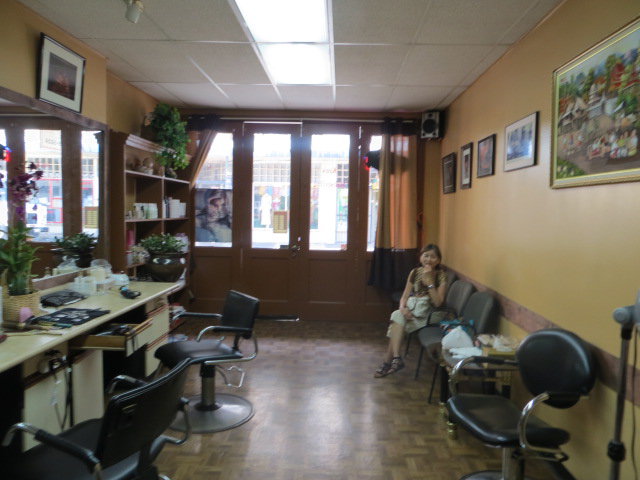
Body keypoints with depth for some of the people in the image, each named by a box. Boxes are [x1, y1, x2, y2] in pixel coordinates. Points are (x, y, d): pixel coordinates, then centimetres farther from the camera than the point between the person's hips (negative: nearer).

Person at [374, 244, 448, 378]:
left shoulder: (441, 275, -6)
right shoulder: (415, 272, 5)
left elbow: (438, 302, -16)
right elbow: (404, 296, 5)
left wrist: (429, 281, -21)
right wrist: (402, 308, -18)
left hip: (428, 314, -4)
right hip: (411, 308, 4)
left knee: (397, 322, -28)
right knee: (397, 316, -30)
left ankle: (388, 361, -21)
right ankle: (395, 359, -31)